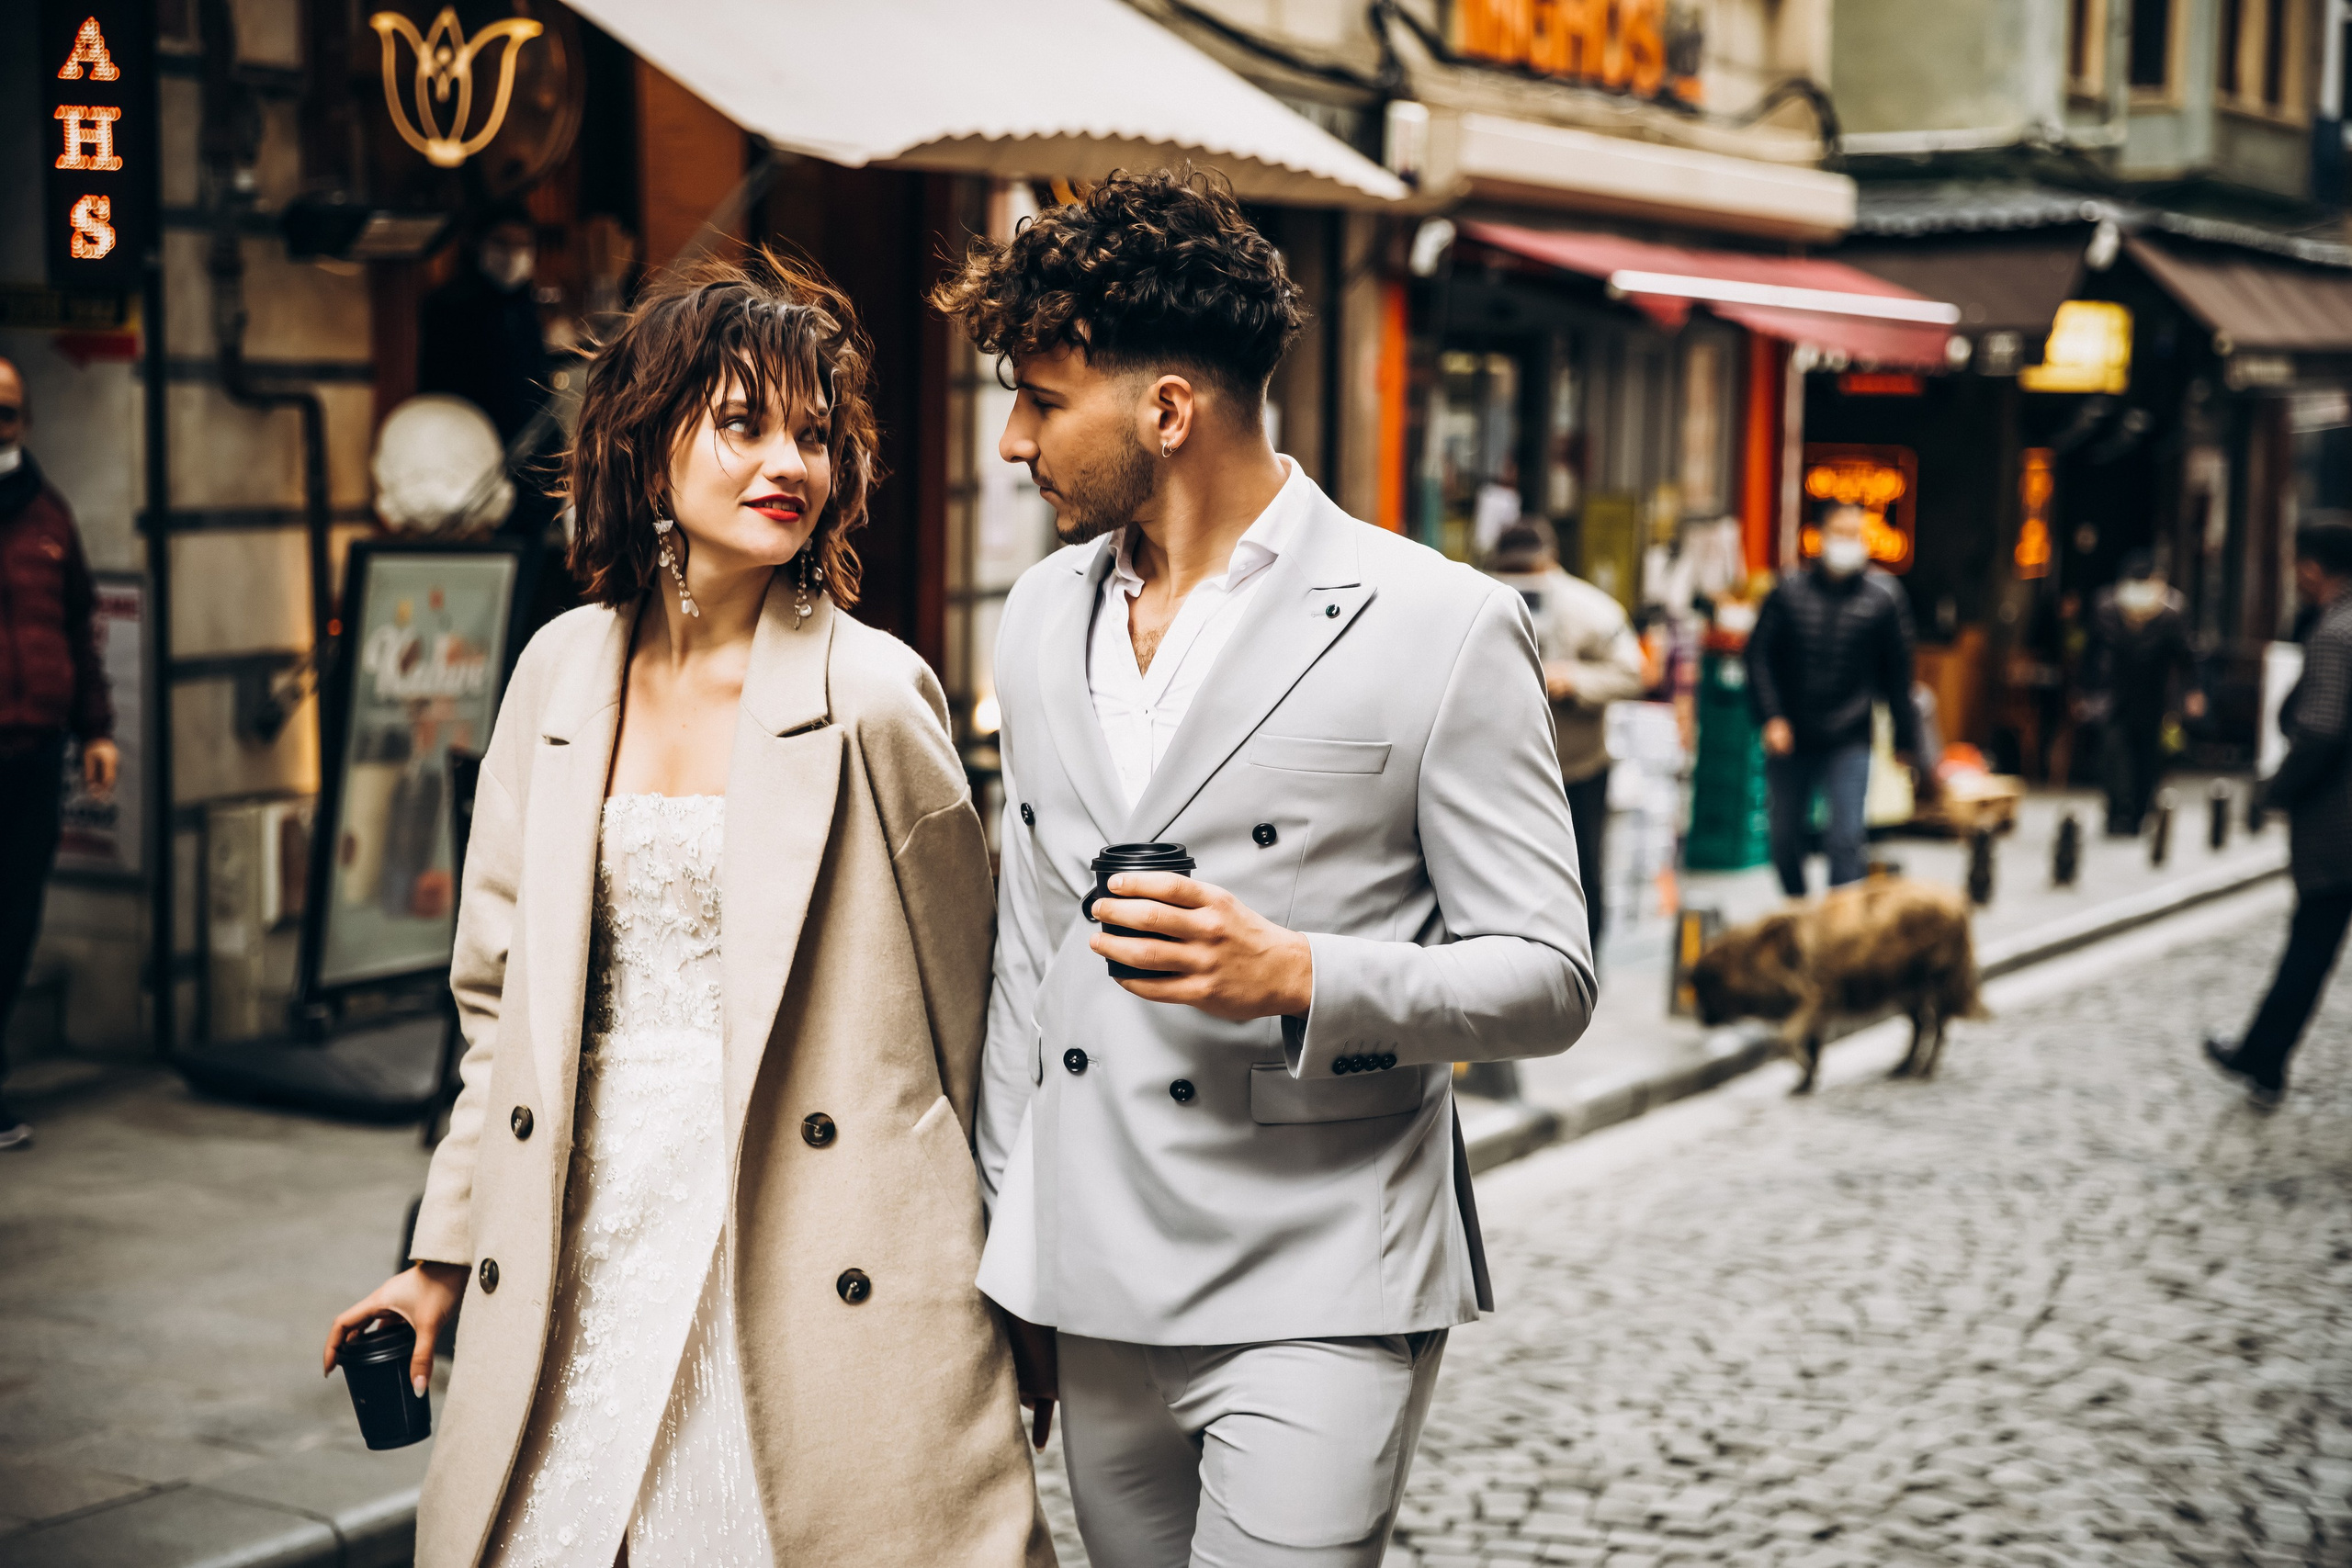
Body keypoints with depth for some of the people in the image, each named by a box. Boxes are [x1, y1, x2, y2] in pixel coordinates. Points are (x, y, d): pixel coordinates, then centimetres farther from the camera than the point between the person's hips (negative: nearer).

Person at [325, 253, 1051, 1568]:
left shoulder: (874, 695, -8)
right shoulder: (564, 670, 6)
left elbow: (962, 1004, 0)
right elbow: (505, 990, 13)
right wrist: (446, 1255, 14)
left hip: (808, 1272, -4)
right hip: (583, 1255, 4)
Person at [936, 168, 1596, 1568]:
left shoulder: (1443, 628, -8)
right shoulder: (1045, 617, 11)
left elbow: (1549, 979, -6)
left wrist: (1299, 977, -23)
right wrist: (1007, 1266, 18)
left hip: (1319, 1299, -5)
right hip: (1097, 1297, 6)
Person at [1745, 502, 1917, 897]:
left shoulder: (1883, 595, 1)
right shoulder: (1790, 590, 1)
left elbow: (1897, 671, 6)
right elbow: (1759, 654, 2)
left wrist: (1905, 738, 8)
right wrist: (1771, 717, -9)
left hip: (1849, 742, -1)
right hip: (1789, 737, 2)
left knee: (1846, 838, -9)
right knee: (1786, 836, 11)